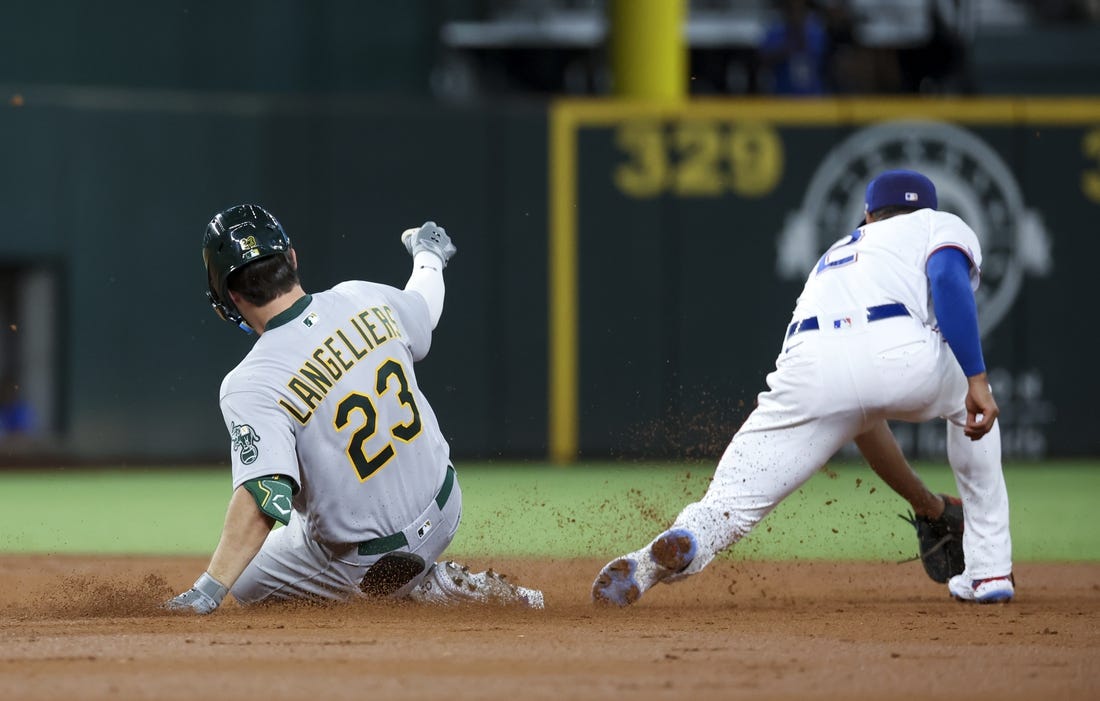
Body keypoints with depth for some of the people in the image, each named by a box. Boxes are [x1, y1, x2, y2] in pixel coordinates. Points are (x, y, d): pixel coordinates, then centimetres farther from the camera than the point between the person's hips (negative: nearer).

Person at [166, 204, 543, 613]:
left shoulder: (250, 385, -27)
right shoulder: (363, 300, -10)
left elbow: (261, 499, -37)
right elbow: (424, 311, 15)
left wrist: (207, 591, -39)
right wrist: (427, 257, 38)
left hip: (364, 561, -7)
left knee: (244, 580, 19)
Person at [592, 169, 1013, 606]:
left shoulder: (832, 259, 45)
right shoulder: (941, 225, 31)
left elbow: (854, 400, 48)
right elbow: (948, 279, 3)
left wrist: (924, 500, 54)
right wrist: (977, 381, -4)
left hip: (809, 371, 2)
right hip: (898, 354, -2)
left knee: (729, 504, 1)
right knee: (970, 401, 32)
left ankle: (682, 542, -38)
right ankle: (988, 573, 24)